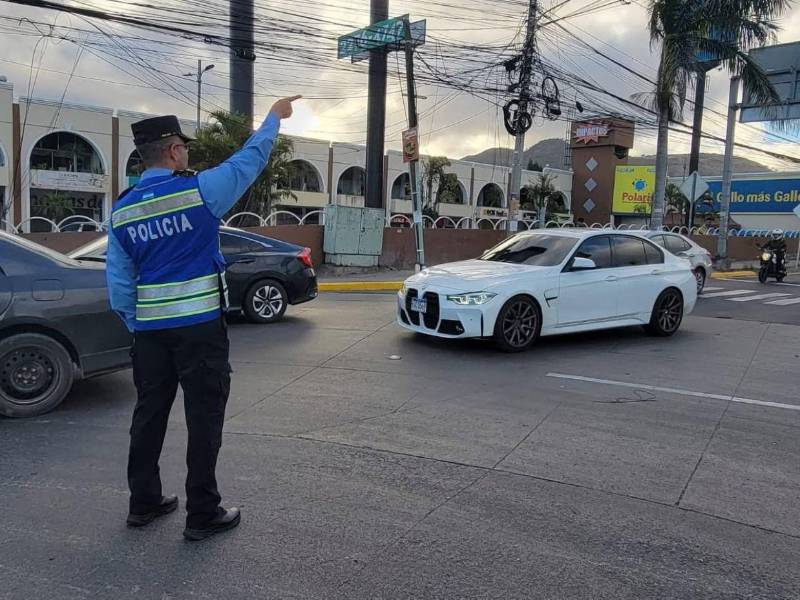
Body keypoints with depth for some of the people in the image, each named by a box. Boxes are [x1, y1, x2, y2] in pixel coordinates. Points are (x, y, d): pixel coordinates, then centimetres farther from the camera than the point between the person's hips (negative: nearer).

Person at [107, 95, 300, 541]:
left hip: (150, 331, 6)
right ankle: (203, 514, 10)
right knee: (204, 417, 2)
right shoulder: (198, 190, -10)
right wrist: (275, 117, 17)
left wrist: (136, 325, 17)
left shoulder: (122, 210, 5)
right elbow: (251, 159, 3)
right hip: (200, 327, -5)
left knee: (150, 413, 16)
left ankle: (144, 502, 28)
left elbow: (119, 281, 7)